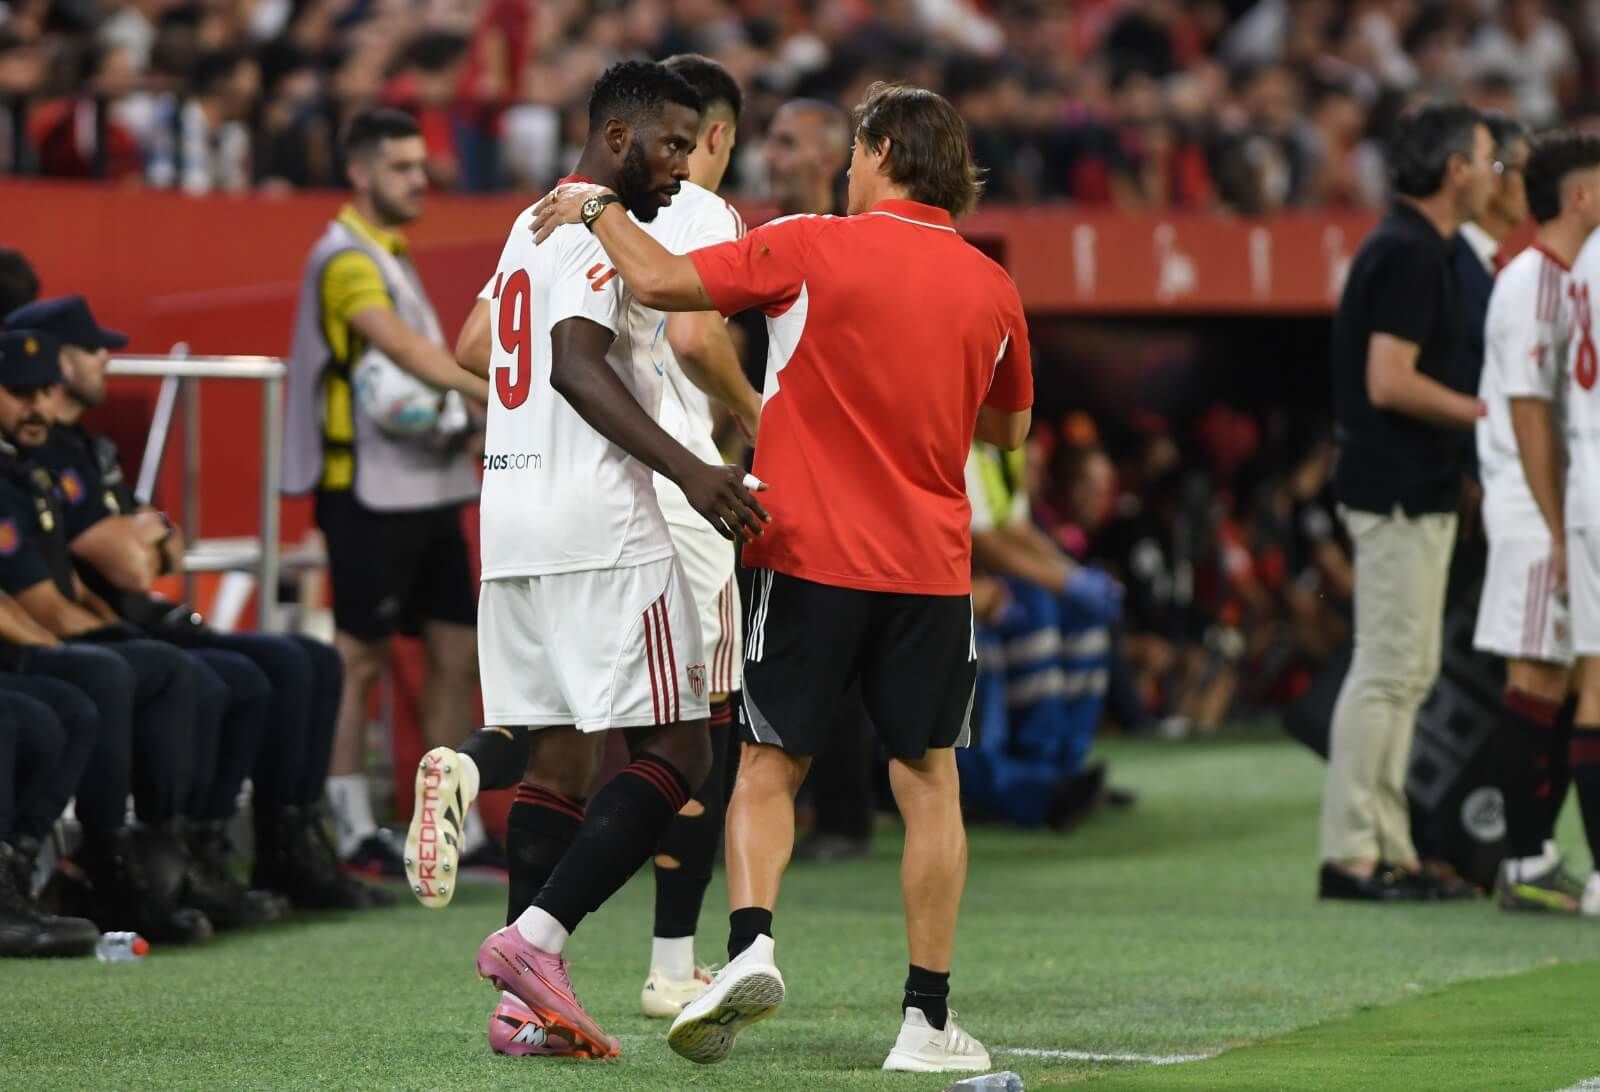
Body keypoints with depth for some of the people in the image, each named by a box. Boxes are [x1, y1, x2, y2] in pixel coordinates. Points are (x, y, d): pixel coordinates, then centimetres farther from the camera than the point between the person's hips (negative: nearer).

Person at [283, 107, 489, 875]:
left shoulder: (390, 257, 18)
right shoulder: (346, 259, -12)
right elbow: (404, 347, -25)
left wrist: (449, 409, 3)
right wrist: (504, 393, -34)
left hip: (430, 487, 9)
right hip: (369, 490, -9)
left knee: (456, 652, 8)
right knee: (360, 659, -4)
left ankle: (455, 830, 14)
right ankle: (352, 832, 0)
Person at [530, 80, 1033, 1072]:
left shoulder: (812, 250, -7)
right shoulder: (991, 287, 5)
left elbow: (661, 282, -12)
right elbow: (1009, 428, 21)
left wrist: (598, 206, 4)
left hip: (813, 554, -2)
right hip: (933, 569, 2)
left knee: (770, 768, 8)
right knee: (929, 785, 7)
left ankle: (751, 943, -15)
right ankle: (929, 1020, 6)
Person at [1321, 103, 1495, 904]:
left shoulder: (1411, 248, 17)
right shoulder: (1410, 253, -16)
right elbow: (1390, 383, -22)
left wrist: (1471, 415, 15)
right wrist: (1487, 415, -14)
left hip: (1411, 494, 11)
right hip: (1400, 494, -11)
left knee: (1407, 672, 12)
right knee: (1388, 670, -8)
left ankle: (1388, 850, 16)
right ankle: (1350, 853, -6)